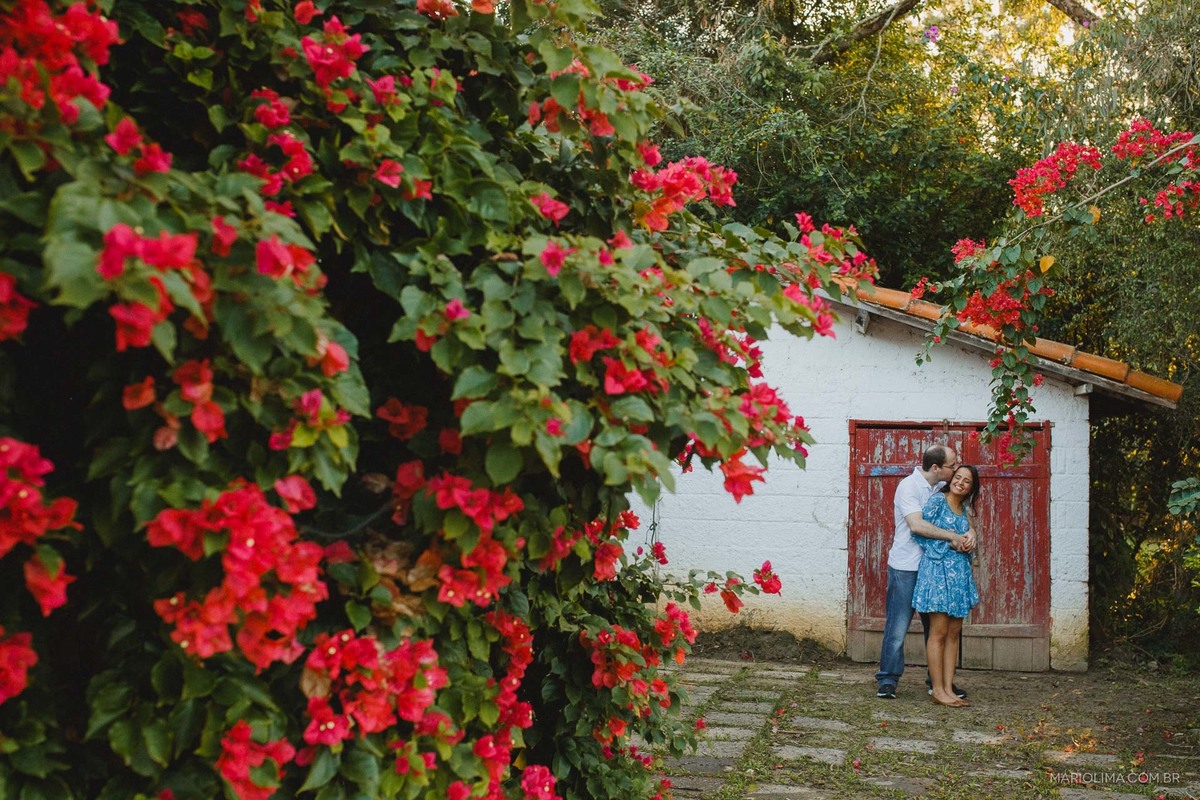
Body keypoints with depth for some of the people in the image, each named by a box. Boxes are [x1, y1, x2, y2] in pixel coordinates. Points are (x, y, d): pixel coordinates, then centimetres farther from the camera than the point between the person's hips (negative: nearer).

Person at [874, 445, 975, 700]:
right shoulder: (909, 487, -14)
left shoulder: (942, 487, 8)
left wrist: (970, 532, -12)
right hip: (906, 567, -7)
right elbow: (917, 525, -26)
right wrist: (954, 536, -22)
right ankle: (887, 681, 7)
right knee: (898, 627, -3)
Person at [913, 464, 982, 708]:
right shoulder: (938, 500, -6)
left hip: (960, 573, 7)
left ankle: (948, 688, 10)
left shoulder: (964, 509, 15)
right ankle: (938, 690, -1)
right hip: (938, 570, -7)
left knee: (954, 633, 7)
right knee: (939, 632, -5)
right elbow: (918, 529, -11)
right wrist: (936, 551, -8)